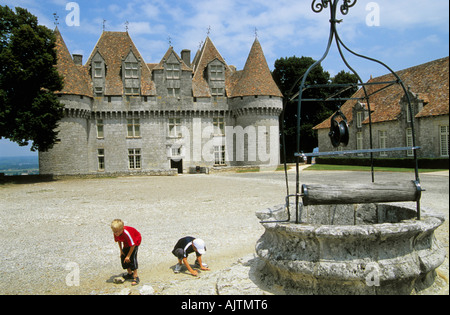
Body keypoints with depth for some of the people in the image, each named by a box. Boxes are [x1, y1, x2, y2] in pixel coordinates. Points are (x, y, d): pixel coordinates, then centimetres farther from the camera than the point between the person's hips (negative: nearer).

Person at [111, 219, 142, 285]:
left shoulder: (126, 233, -41)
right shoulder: (116, 234, -20)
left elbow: (132, 245, -34)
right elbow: (118, 240, 4)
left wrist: (128, 256, -28)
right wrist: (121, 250, 1)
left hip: (135, 240, -8)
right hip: (126, 243, 8)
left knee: (132, 257, -19)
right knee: (123, 257, 4)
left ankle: (135, 277, -14)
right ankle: (130, 273, 22)